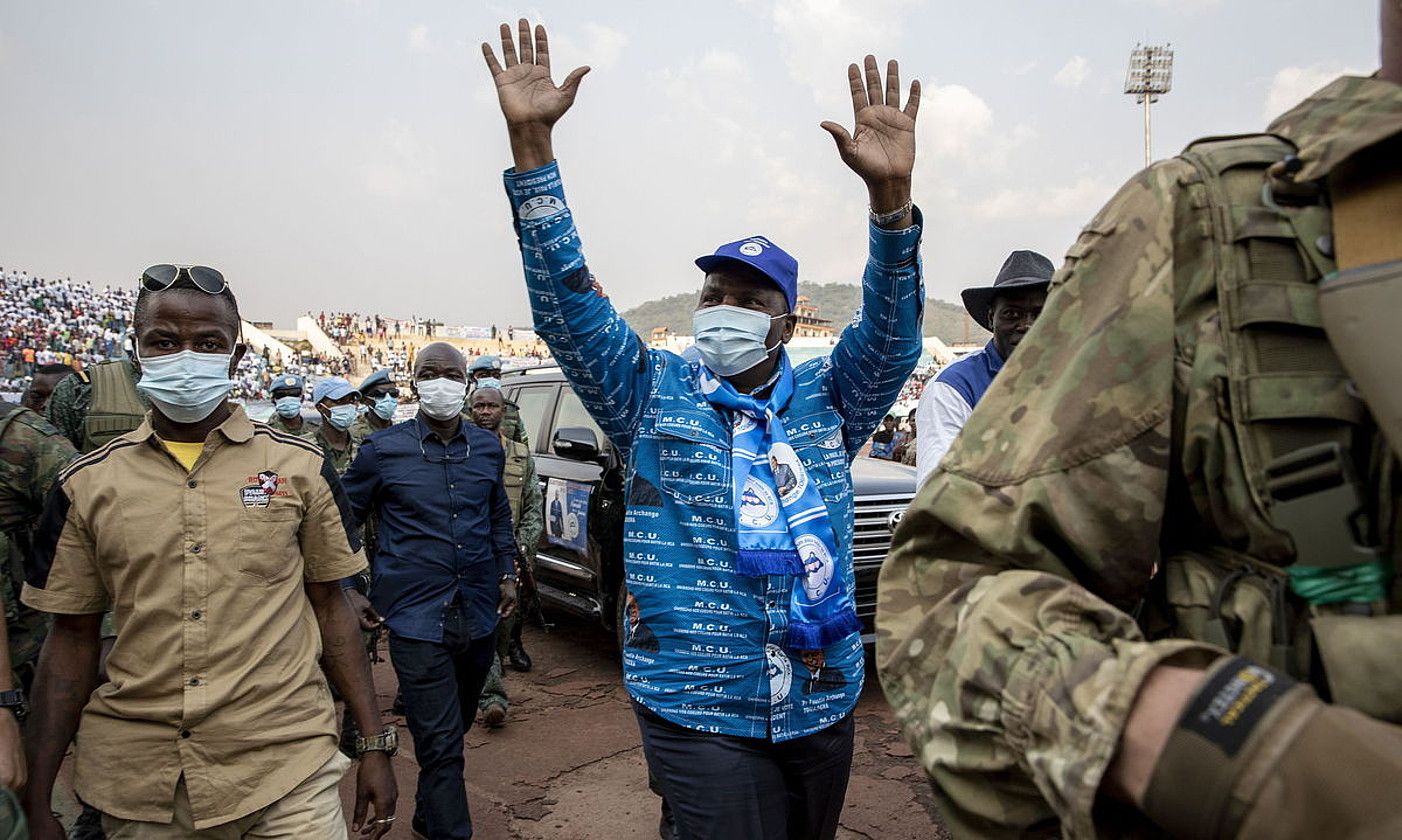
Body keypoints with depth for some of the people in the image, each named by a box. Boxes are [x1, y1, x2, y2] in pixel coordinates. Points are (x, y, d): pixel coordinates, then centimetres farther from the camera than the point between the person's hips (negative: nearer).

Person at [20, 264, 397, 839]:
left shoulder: (302, 468, -1)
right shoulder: (87, 484, 2)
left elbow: (330, 607, 4)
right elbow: (72, 637, 6)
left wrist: (375, 744, 0)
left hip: (288, 769, -1)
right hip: (137, 784, 2)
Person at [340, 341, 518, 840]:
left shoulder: (487, 447, 6)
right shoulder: (383, 450, -5)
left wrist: (507, 575, 13)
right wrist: (347, 591, -1)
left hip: (478, 613, 5)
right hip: (417, 615, -4)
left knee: (457, 729, 20)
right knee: (441, 742, -6)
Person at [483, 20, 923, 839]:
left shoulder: (827, 399, 4)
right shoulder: (654, 393, 0)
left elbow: (892, 334, -12)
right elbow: (568, 301, -9)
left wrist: (891, 197, -28)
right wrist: (531, 144, -18)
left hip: (824, 705, 3)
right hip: (698, 710, -2)